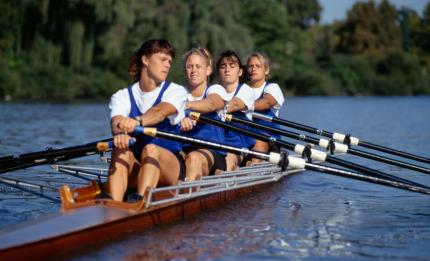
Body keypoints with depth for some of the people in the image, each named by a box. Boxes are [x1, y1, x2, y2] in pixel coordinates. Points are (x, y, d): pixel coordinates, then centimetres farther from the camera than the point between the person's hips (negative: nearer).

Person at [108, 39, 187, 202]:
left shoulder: (176, 91, 2)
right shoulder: (122, 96, 7)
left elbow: (162, 112, -22)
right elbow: (116, 120, -16)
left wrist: (138, 121, -46)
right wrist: (119, 132, -43)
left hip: (171, 168, -1)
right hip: (136, 170, 2)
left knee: (151, 149, -32)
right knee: (121, 150, -29)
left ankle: (138, 201, -54)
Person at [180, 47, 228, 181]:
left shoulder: (216, 89, 8)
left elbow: (212, 104, -17)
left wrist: (186, 105, -40)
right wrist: (180, 118, -33)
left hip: (212, 153, -3)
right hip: (182, 151, 3)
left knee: (194, 158, -37)